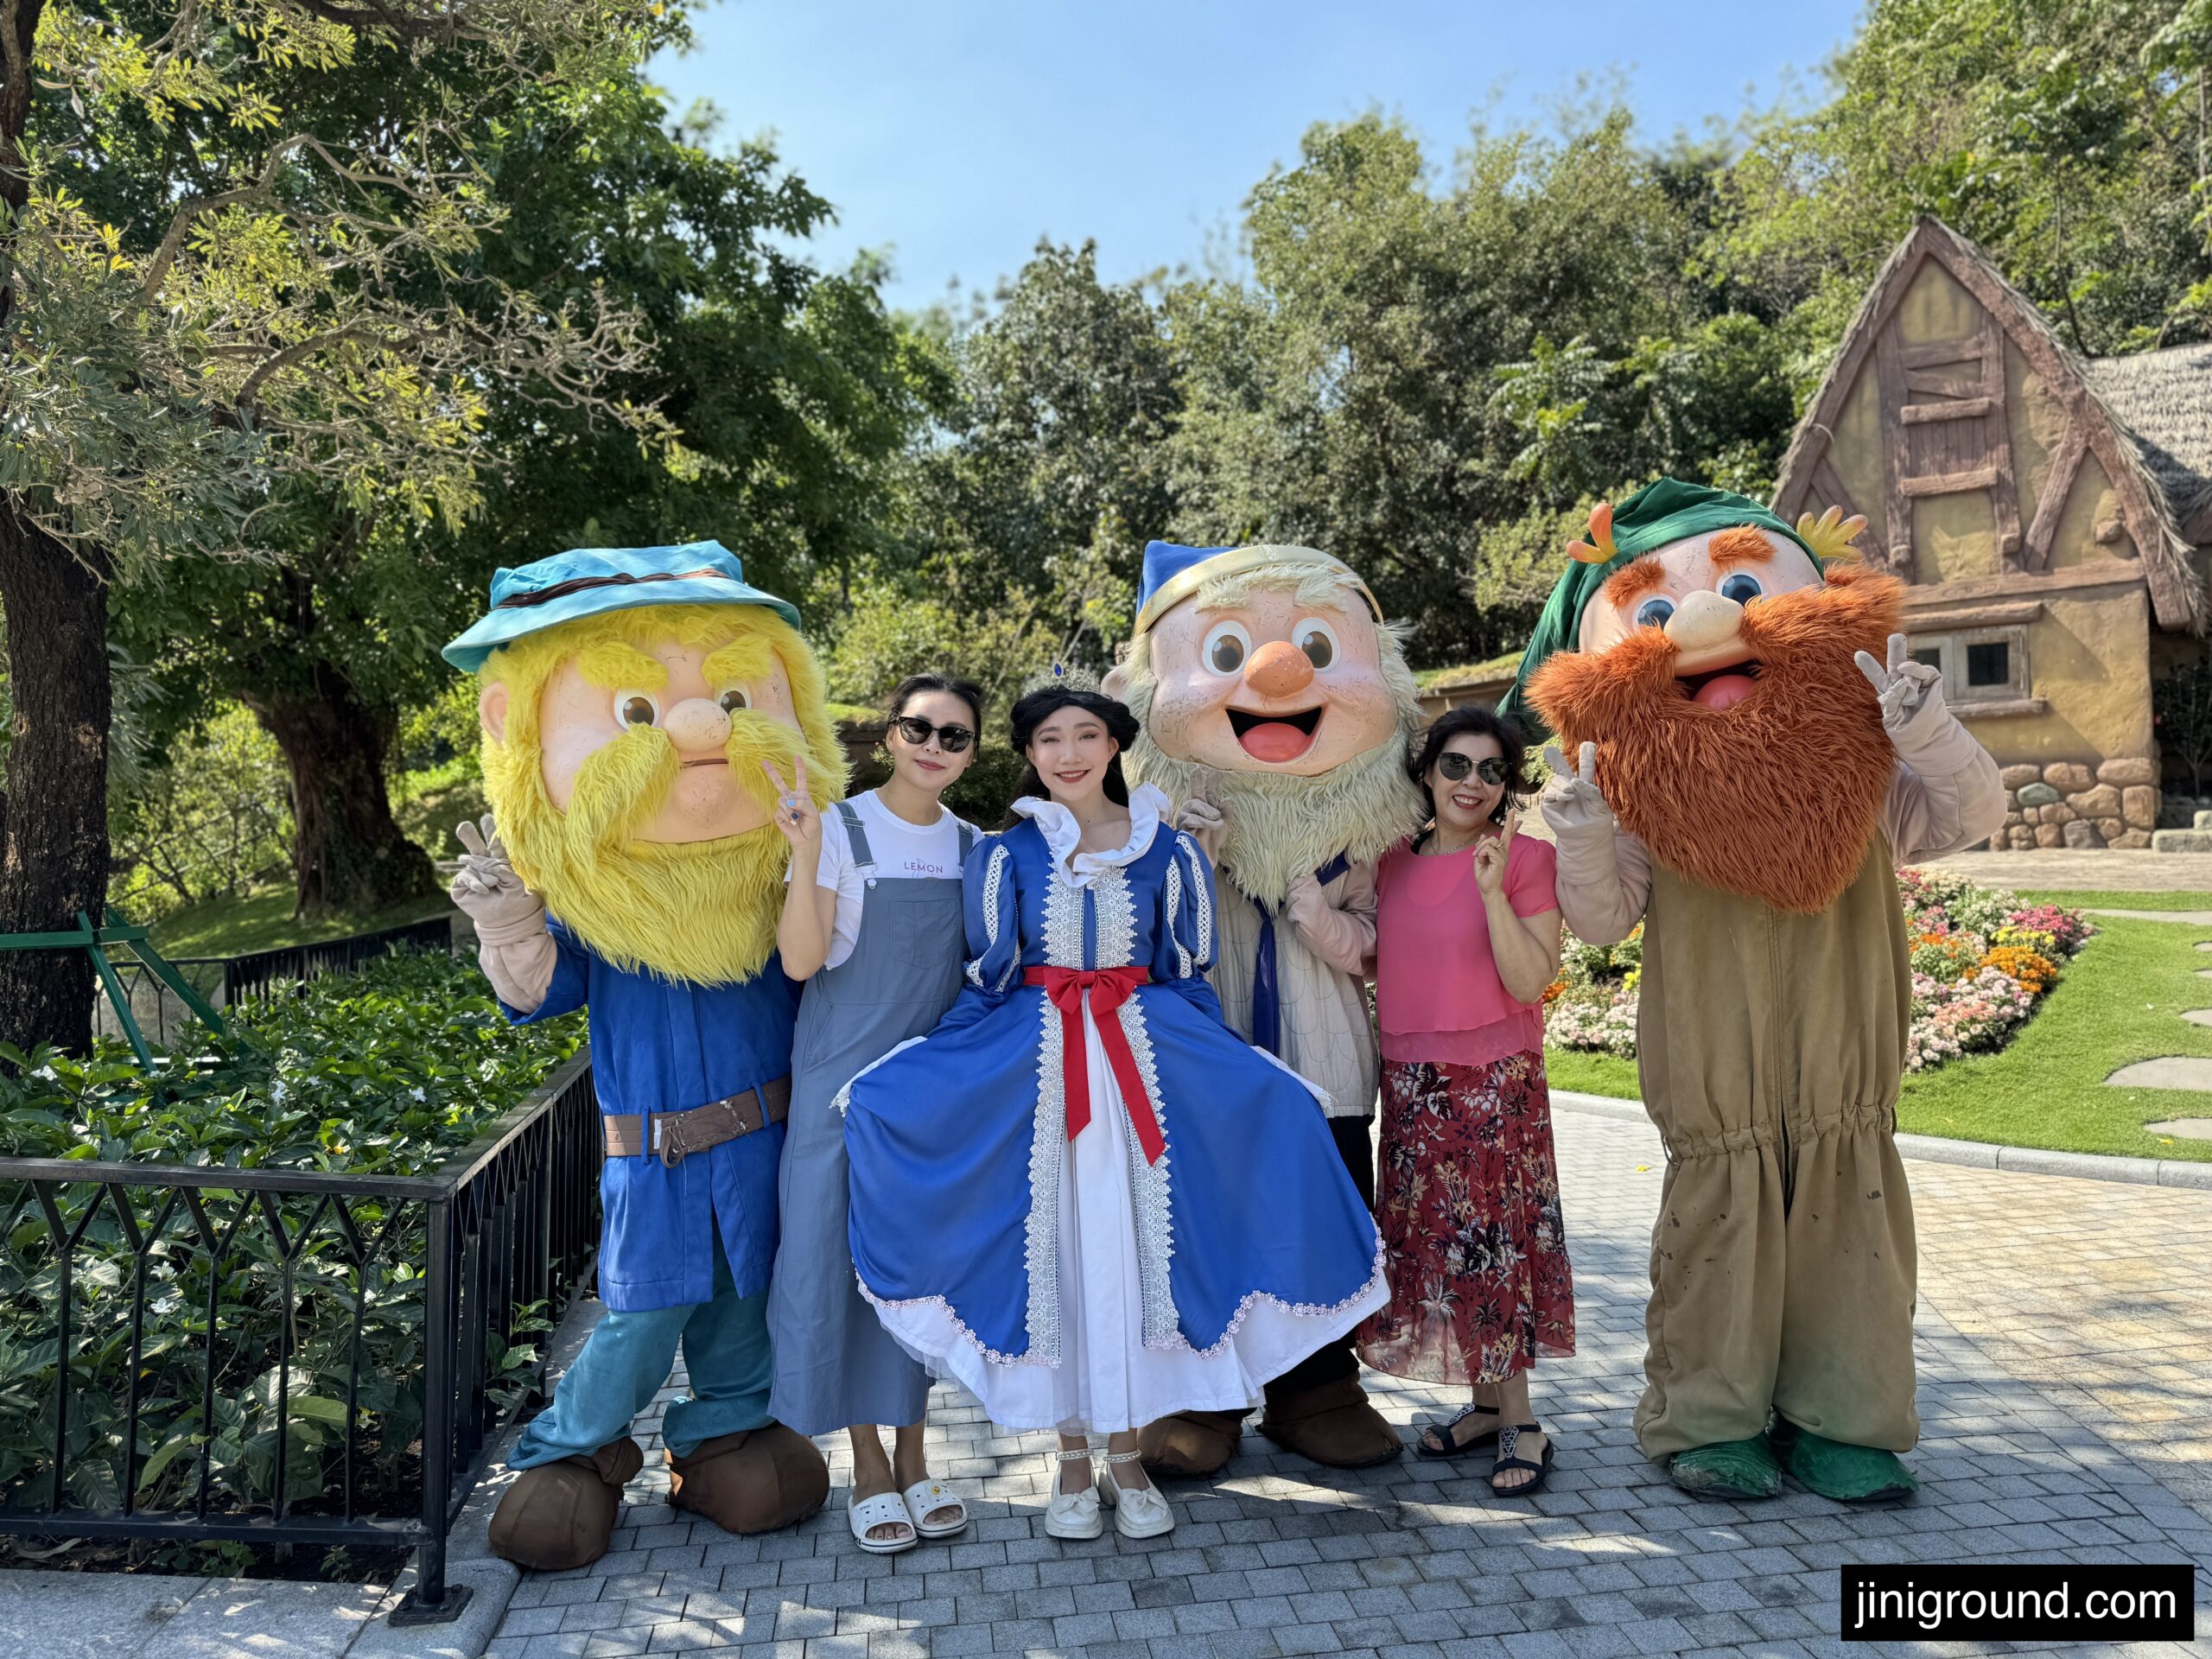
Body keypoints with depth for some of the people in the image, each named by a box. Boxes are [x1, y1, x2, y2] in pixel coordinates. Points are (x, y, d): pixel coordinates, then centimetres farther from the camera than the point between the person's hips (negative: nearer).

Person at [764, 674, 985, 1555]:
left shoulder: (972, 847, 6)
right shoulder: (841, 830, -7)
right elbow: (799, 960, -16)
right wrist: (806, 855, -26)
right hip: (845, 1077, -4)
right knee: (844, 1250, 1)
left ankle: (913, 1455, 26)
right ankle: (868, 1467, 18)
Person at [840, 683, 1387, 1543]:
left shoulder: (1166, 851, 4)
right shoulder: (1005, 854, 4)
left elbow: (1187, 974, 9)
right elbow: (986, 978, 6)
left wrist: (1239, 1070, 2)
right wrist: (892, 1078, 1)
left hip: (1147, 1055, 0)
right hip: (1031, 1063, 0)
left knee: (1134, 1245, 0)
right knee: (1050, 1247, 2)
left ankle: (1127, 1456, 18)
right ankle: (1073, 1462, 19)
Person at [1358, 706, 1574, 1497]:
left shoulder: (1525, 859, -6)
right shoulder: (1394, 863, 8)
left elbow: (1531, 981, -15)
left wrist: (1493, 890, -23)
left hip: (1493, 1082, -5)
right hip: (1409, 1082, 5)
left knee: (1493, 1237, 0)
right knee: (1428, 1239, 10)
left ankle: (1518, 1419, 14)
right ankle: (1488, 1404, 24)